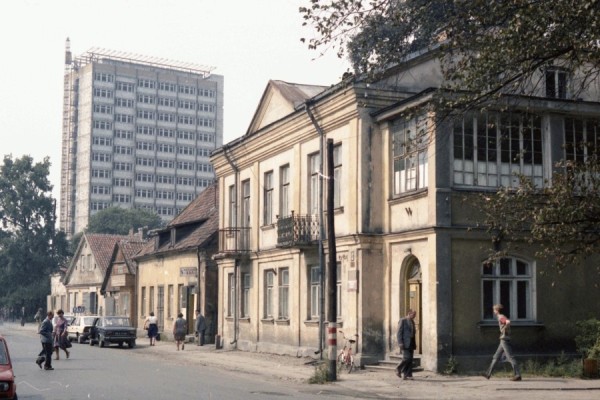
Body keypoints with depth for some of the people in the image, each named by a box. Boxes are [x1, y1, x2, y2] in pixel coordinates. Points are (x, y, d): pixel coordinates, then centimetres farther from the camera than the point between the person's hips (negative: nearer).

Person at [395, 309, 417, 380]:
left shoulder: (412, 322, 18)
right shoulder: (403, 320, -5)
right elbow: (399, 333, -9)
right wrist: (400, 343, -16)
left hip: (411, 343, 7)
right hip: (405, 343, -7)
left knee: (410, 360, 2)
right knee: (407, 358, -15)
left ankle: (407, 375, 3)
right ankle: (398, 369, 4)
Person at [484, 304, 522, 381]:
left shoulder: (501, 317, -11)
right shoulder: (501, 317, 18)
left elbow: (508, 322, -32)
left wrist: (504, 329, -19)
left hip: (504, 340, -10)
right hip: (503, 341, 10)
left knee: (510, 357, -11)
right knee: (496, 357, 13)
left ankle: (517, 375, -13)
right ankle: (488, 374, 17)